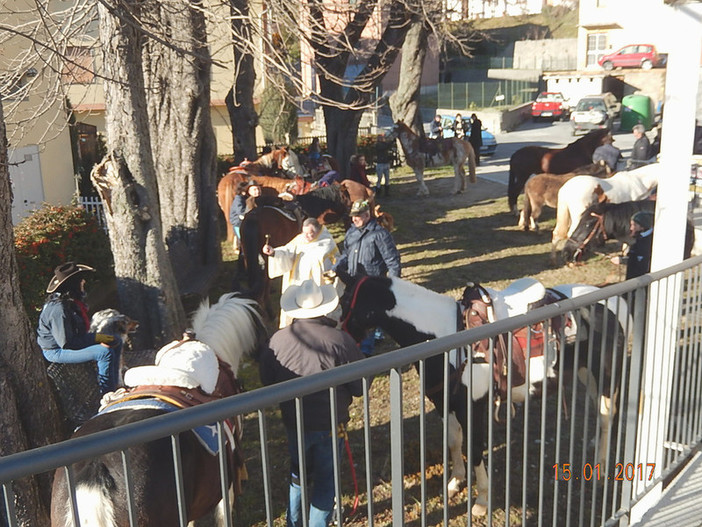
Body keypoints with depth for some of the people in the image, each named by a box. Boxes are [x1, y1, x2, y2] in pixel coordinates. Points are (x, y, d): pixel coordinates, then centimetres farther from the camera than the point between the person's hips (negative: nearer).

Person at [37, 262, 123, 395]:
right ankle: (107, 394, -14)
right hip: (56, 351, -11)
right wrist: (95, 337, -20)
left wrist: (96, 336, -2)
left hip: (72, 342, 11)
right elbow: (66, 343, -28)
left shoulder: (72, 301, 5)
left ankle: (114, 386, 11)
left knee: (116, 341, 8)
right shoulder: (59, 309, -27)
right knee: (105, 352, -26)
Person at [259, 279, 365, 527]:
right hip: (330, 424, -2)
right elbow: (360, 386, -13)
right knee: (326, 479, 16)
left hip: (294, 423, 3)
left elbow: (266, 380, 0)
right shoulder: (341, 340, -20)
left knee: (298, 473, 25)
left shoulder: (278, 340, -15)